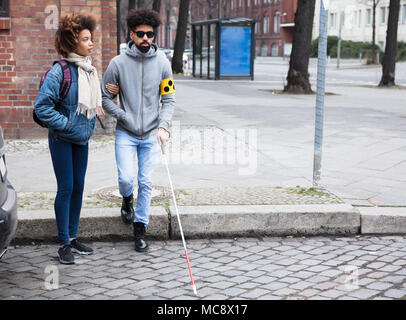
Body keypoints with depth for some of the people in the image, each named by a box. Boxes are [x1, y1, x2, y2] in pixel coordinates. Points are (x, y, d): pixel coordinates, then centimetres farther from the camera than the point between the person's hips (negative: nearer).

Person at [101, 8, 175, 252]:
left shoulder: (162, 63, 0)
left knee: (146, 183, 2)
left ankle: (140, 228, 18)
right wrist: (124, 117, -9)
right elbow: (105, 97, 3)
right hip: (126, 134, -1)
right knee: (126, 179, -10)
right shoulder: (118, 63, -4)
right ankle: (127, 199, 26)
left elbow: (169, 99, 1)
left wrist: (163, 126, -13)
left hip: (151, 134, 1)